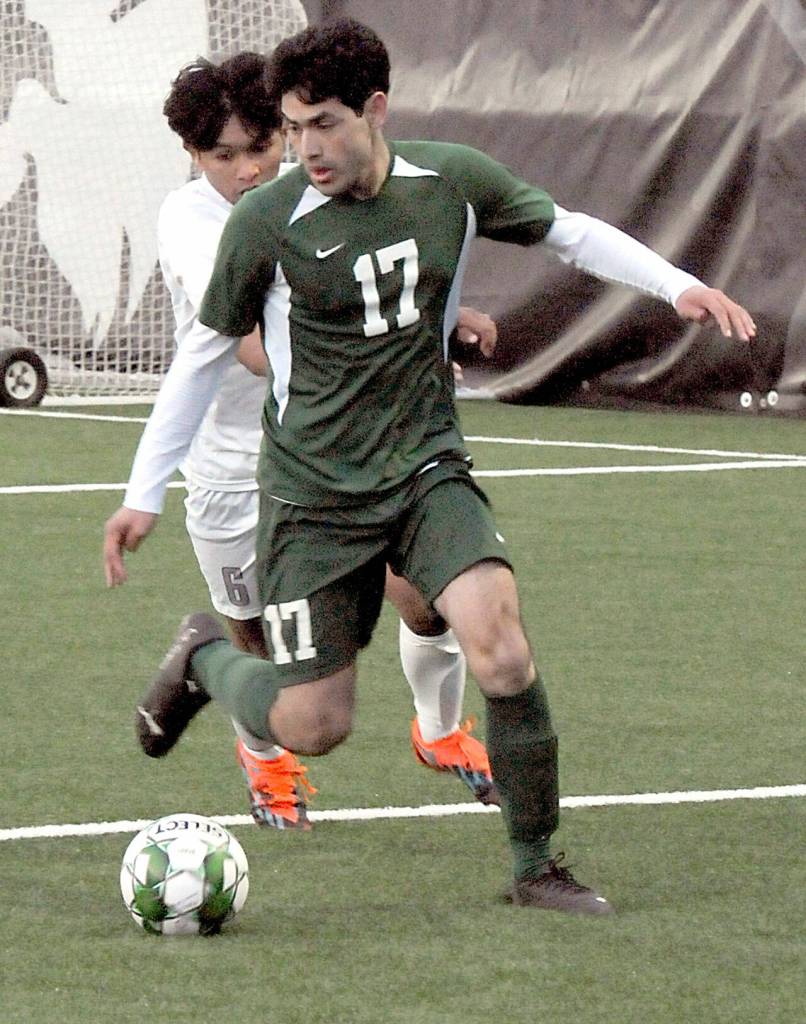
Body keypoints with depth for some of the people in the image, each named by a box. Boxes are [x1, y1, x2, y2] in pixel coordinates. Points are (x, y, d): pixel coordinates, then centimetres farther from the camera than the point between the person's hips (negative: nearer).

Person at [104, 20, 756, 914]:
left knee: (500, 648, -23)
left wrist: (676, 284, 0)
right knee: (311, 728, -5)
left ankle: (536, 866, -6)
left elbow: (569, 233, 13)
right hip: (315, 494, -2)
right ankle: (203, 658, 30)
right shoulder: (266, 223, -11)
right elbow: (205, 351, 1)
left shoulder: (452, 183, -4)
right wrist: (145, 493, 2)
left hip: (427, 470, 2)